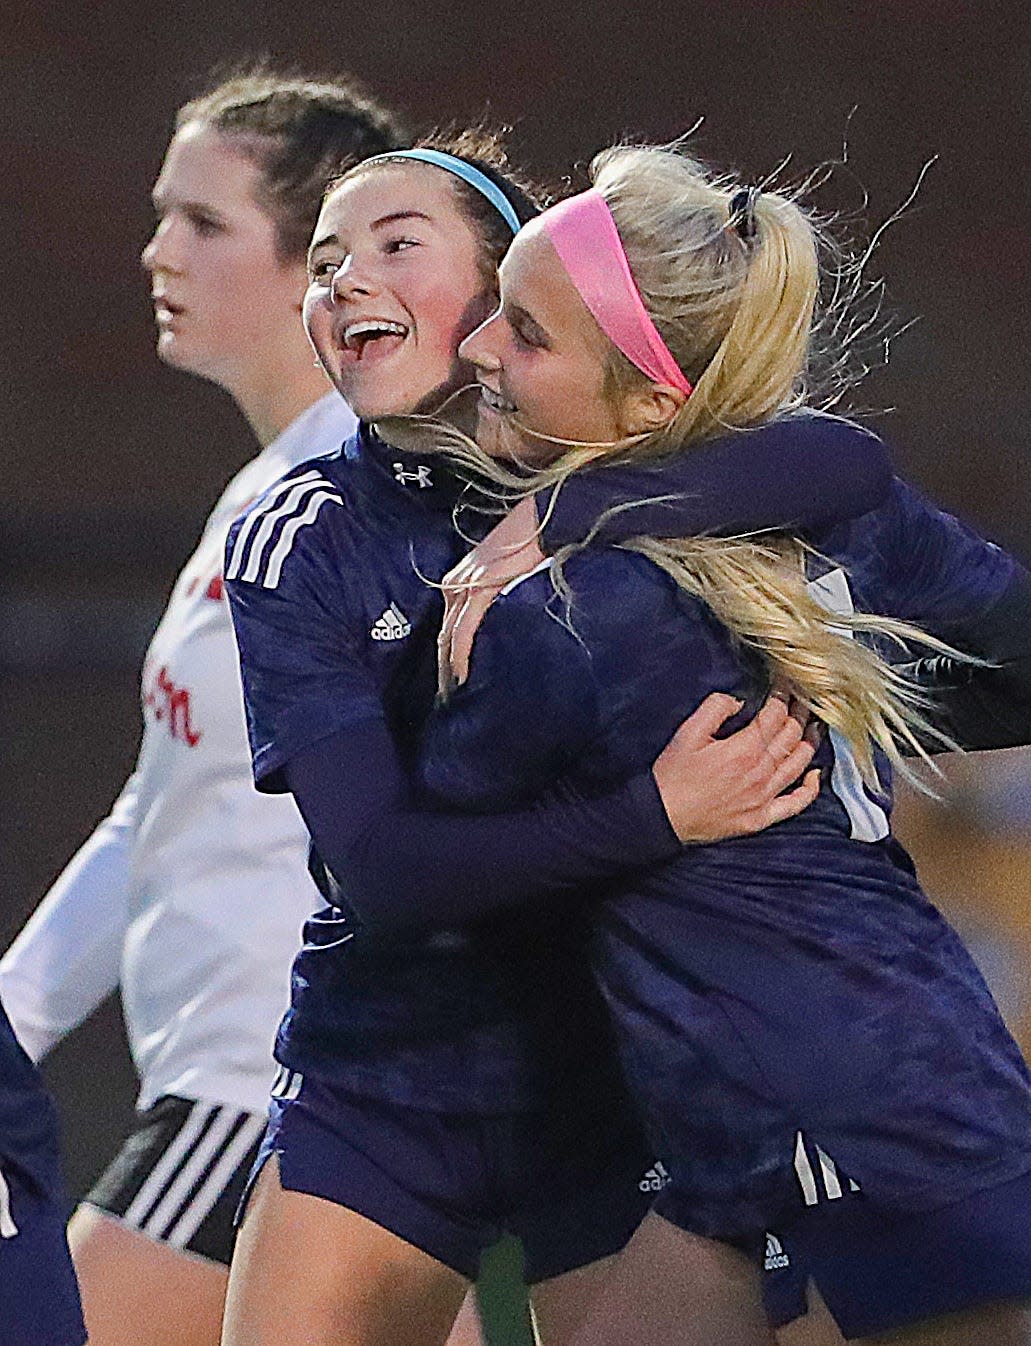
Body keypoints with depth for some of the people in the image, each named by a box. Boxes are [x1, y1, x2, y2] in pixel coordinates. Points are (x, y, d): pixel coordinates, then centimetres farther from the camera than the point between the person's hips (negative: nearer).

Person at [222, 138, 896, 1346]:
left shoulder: (604, 467, -4)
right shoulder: (296, 543, -4)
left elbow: (850, 464, -24)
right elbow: (373, 851, -16)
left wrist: (559, 524, -30)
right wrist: (656, 815, -29)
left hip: (613, 1091, -1)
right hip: (379, 1095, 1)